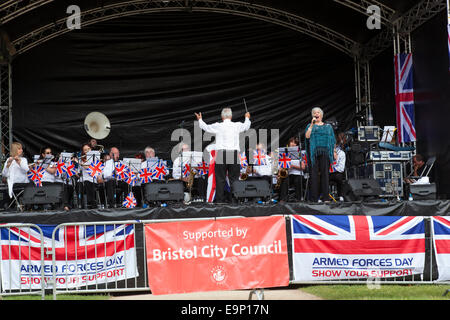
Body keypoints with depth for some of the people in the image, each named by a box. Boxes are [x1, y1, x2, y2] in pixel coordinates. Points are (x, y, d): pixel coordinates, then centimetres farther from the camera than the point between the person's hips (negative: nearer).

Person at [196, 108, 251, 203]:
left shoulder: (218, 126, -1)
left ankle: (220, 200, 4)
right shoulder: (237, 126, 3)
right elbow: (246, 126, 25)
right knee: (234, 180, 5)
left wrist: (200, 119, 35)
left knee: (220, 180, 4)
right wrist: (247, 118, 47)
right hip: (234, 155, 1)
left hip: (221, 155, -1)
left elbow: (206, 127, 16)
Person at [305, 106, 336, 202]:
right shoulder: (310, 126, 14)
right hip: (314, 152, -1)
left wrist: (334, 152, 4)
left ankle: (325, 197, -3)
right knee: (314, 173, -6)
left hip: (325, 152, 1)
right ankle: (314, 197, -5)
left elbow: (332, 140, 14)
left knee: (324, 173, -4)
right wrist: (312, 124, -9)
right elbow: (307, 136, -5)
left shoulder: (328, 126, 17)